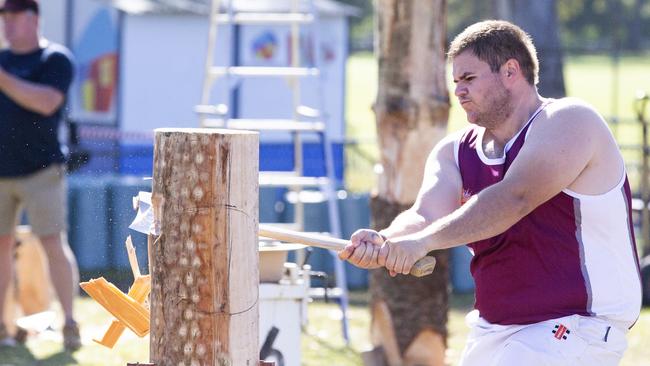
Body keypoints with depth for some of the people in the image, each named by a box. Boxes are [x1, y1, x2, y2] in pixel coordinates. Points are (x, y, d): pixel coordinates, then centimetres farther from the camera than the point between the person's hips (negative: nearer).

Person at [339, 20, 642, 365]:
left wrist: (423, 241, -38)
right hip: (492, 333, 8)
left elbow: (513, 198, -29)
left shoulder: (567, 122, -14)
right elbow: (426, 214, -9)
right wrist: (384, 243, -33)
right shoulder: (454, 152, 9)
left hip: (576, 329, -8)